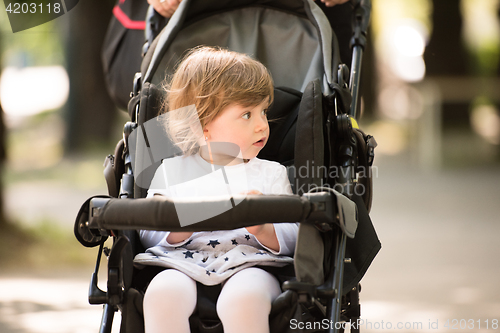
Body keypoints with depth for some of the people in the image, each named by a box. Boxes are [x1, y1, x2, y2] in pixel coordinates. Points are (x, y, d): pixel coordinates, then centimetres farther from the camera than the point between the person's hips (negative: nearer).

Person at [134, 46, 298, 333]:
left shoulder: (271, 173, 19)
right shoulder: (172, 171, 18)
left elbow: (291, 241, 10)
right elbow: (148, 235, 11)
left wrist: (263, 228, -12)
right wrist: (181, 226, -10)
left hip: (248, 266, 0)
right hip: (184, 265, 0)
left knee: (243, 301, -37)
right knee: (162, 294, -35)